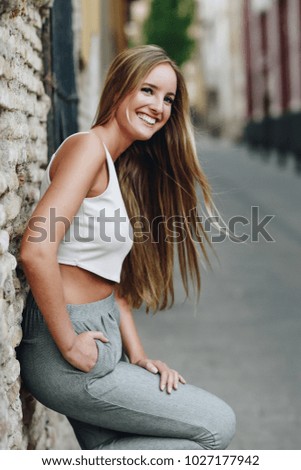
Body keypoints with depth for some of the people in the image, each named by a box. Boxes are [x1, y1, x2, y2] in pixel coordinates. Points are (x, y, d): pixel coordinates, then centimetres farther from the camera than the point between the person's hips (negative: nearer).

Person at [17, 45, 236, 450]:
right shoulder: (88, 147, -13)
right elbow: (36, 251, -26)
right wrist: (69, 344, -20)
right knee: (218, 425, -2)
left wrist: (137, 354, 3)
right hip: (65, 359, -9)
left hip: (100, 343, 9)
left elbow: (112, 278, 13)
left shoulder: (125, 170, 15)